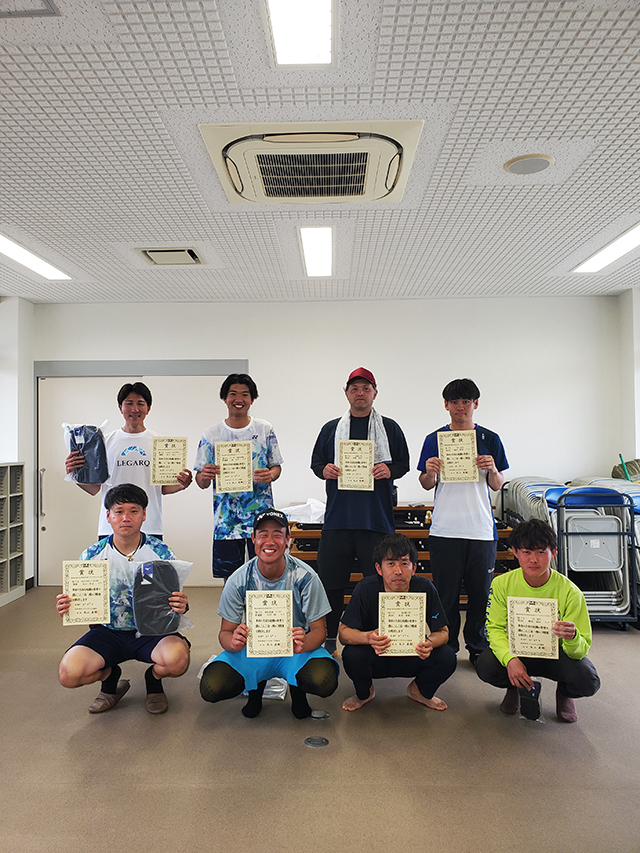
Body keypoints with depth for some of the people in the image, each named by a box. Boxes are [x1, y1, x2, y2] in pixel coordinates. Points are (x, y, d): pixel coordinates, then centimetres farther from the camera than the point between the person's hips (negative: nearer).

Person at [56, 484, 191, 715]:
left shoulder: (161, 553, -7)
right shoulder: (92, 556, -3)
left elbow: (176, 601, -4)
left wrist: (181, 606, -28)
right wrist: (66, 607, -19)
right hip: (107, 632, 2)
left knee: (178, 659, -32)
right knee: (68, 674, -23)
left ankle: (154, 678, 9)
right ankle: (111, 677, 14)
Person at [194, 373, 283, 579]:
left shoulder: (265, 430, 4)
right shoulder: (212, 435, 3)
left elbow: (276, 466, 9)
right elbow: (201, 482, 5)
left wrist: (270, 475, -14)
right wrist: (204, 477, -19)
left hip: (261, 518, 0)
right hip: (225, 521, 0)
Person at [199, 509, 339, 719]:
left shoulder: (305, 577, -16)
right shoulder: (238, 581, -12)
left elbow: (318, 629, -11)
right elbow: (225, 632, -6)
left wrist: (303, 644, -35)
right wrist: (233, 643, -32)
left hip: (296, 649, -1)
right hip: (252, 649, 1)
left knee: (325, 682, -32)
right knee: (210, 689, -24)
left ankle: (297, 689, 8)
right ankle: (256, 687, 11)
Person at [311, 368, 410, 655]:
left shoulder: (390, 428, 10)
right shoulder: (331, 428, 13)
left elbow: (404, 464, 12)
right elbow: (316, 461, 17)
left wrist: (389, 469, -9)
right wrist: (324, 470, -6)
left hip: (377, 518, -1)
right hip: (338, 516, 1)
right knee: (330, 580, 5)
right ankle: (328, 637, 20)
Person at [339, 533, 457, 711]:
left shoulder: (425, 588, -16)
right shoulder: (366, 589, -20)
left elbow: (443, 632, -8)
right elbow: (344, 632, -18)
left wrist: (430, 642, -33)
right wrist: (368, 637, -40)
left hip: (412, 658, 2)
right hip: (376, 658, -1)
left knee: (447, 658, -25)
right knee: (351, 655, -32)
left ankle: (419, 691, 11)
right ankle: (364, 693, 6)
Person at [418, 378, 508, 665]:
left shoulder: (489, 439, 6)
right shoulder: (434, 439, 5)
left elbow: (498, 485, 8)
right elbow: (426, 484, 7)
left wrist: (492, 470, -13)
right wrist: (430, 472, -15)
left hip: (481, 528, 1)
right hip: (445, 529, -1)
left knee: (481, 592, 8)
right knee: (446, 593, 6)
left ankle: (478, 647, 26)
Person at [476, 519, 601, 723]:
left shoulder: (570, 592, -20)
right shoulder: (502, 584, -16)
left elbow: (583, 649, -20)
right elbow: (495, 628, -15)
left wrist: (572, 639, -45)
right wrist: (510, 659, -34)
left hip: (555, 653, -1)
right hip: (517, 650, 1)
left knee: (588, 682, -30)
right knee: (486, 666, -29)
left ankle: (564, 694, 11)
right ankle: (520, 688, 10)